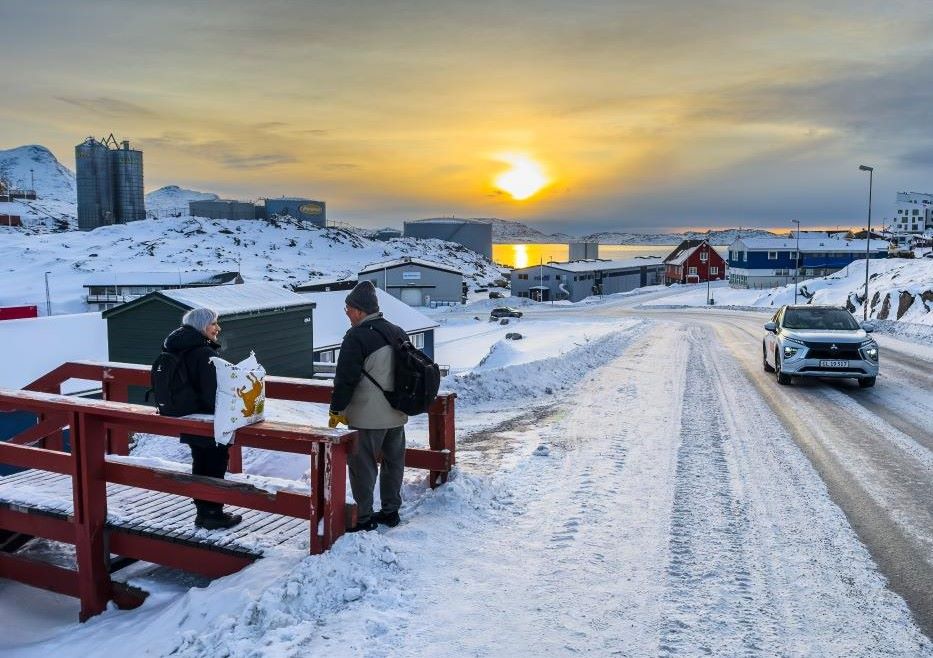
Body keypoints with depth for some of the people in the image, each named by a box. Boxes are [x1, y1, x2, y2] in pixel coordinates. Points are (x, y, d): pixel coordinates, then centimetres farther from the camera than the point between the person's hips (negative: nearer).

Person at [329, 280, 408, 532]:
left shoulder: (357, 337, -16)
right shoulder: (398, 333, 9)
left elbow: (346, 378, -16)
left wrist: (336, 410, -6)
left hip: (367, 417, -8)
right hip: (397, 414, 8)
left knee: (362, 466, 3)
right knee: (393, 462, 17)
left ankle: (363, 518, 9)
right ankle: (391, 511, 27)